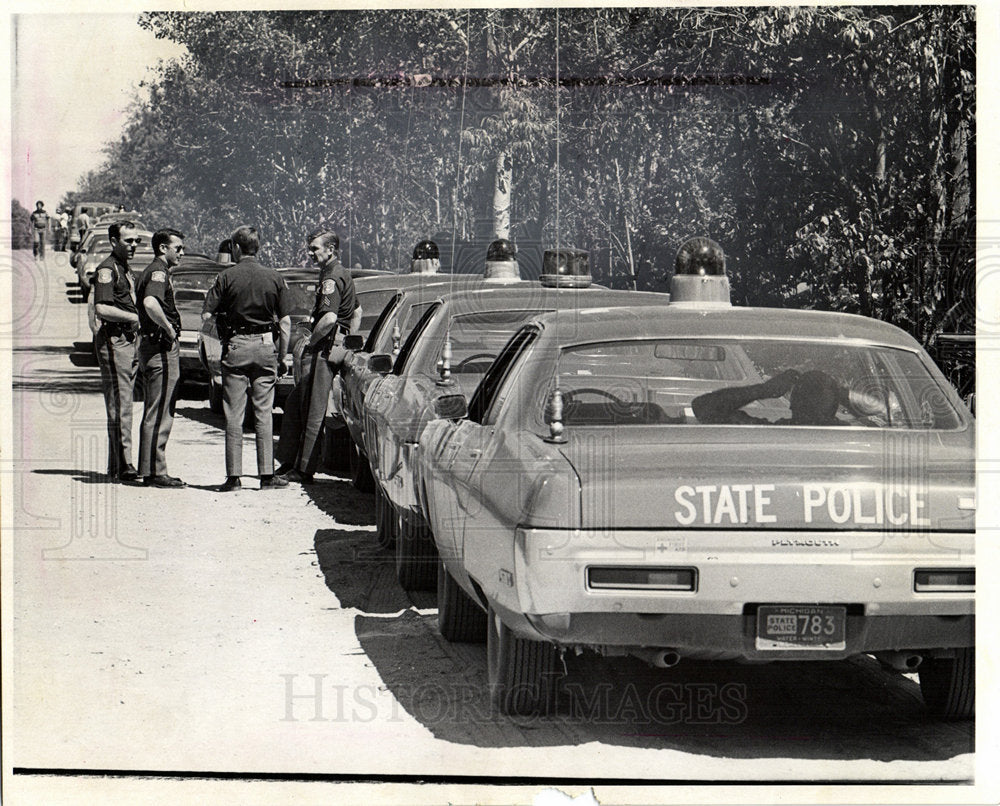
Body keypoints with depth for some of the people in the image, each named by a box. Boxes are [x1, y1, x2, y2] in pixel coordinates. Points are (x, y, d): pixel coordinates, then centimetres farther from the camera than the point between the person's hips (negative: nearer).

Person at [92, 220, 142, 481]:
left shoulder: (124, 269, 21)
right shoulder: (107, 269, -10)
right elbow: (102, 309, -20)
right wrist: (135, 317, -16)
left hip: (128, 340, 10)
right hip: (113, 341, -10)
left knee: (123, 406, 11)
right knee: (119, 407, -11)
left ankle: (118, 467, 15)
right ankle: (122, 467, -12)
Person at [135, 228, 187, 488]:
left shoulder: (149, 271, 20)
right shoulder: (159, 271, -13)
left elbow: (146, 304, 31)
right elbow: (151, 303, -32)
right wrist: (169, 328, -20)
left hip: (150, 345, 11)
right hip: (162, 348, -11)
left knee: (154, 413, 14)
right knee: (159, 414, -8)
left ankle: (150, 469, 19)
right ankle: (155, 472, -7)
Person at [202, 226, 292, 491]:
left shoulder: (227, 276, -4)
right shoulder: (274, 278, 3)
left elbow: (206, 315, -8)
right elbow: (285, 322, 1)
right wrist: (282, 356, 9)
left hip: (235, 348, -2)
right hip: (265, 346, 2)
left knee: (234, 415, 2)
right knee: (263, 414, 6)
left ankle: (234, 476, 1)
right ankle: (267, 475, 5)